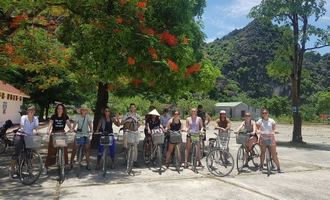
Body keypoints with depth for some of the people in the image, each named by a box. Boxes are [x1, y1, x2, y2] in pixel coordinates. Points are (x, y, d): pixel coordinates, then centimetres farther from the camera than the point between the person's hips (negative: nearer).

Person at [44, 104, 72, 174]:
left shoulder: (65, 117, 3)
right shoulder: (53, 117, -1)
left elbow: (68, 123, -13)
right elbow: (50, 124, -16)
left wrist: (71, 129, -34)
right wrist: (48, 130, -36)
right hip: (54, 134, -1)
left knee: (63, 151, 0)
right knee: (51, 151, -2)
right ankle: (46, 167, 7)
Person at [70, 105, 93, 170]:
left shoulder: (88, 116, 1)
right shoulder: (78, 116, -1)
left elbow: (90, 123, -11)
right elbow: (75, 123, -13)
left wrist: (91, 130, -29)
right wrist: (72, 129, -33)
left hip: (87, 135, 1)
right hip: (79, 134, 0)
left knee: (87, 149, 1)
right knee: (74, 149, 0)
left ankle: (88, 165, 8)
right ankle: (71, 163, 15)